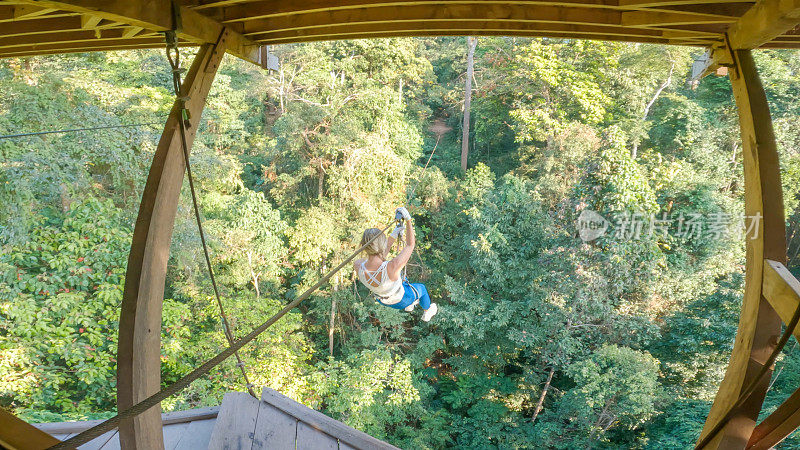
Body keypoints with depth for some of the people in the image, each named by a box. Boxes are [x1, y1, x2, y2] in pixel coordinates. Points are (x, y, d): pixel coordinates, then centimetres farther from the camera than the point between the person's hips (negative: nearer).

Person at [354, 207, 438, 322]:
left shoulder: (358, 266, -34)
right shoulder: (393, 267, -48)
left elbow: (379, 257, -13)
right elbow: (410, 245, -30)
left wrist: (393, 236, -13)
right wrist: (408, 219, -28)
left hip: (382, 299, 4)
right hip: (400, 300, -4)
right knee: (421, 288, 30)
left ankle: (409, 306, 64)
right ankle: (427, 313, 60)